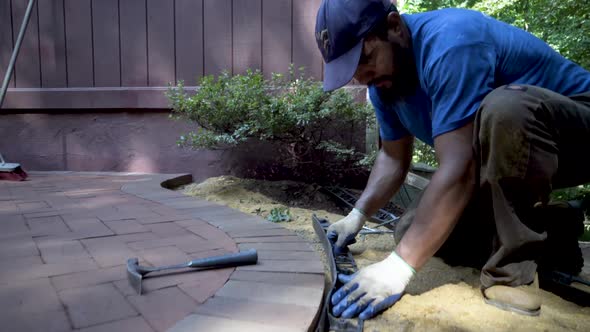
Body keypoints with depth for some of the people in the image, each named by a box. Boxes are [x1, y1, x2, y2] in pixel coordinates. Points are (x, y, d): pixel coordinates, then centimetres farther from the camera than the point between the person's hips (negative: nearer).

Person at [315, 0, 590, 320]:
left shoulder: (449, 41, -31)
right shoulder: (383, 76, -4)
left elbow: (460, 166, -37)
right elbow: (393, 157, 2)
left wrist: (399, 266, -38)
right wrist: (356, 216, -13)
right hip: (505, 154, 8)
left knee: (504, 107, -39)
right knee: (421, 232, -2)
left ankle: (512, 268, -24)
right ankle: (543, 232, 13)